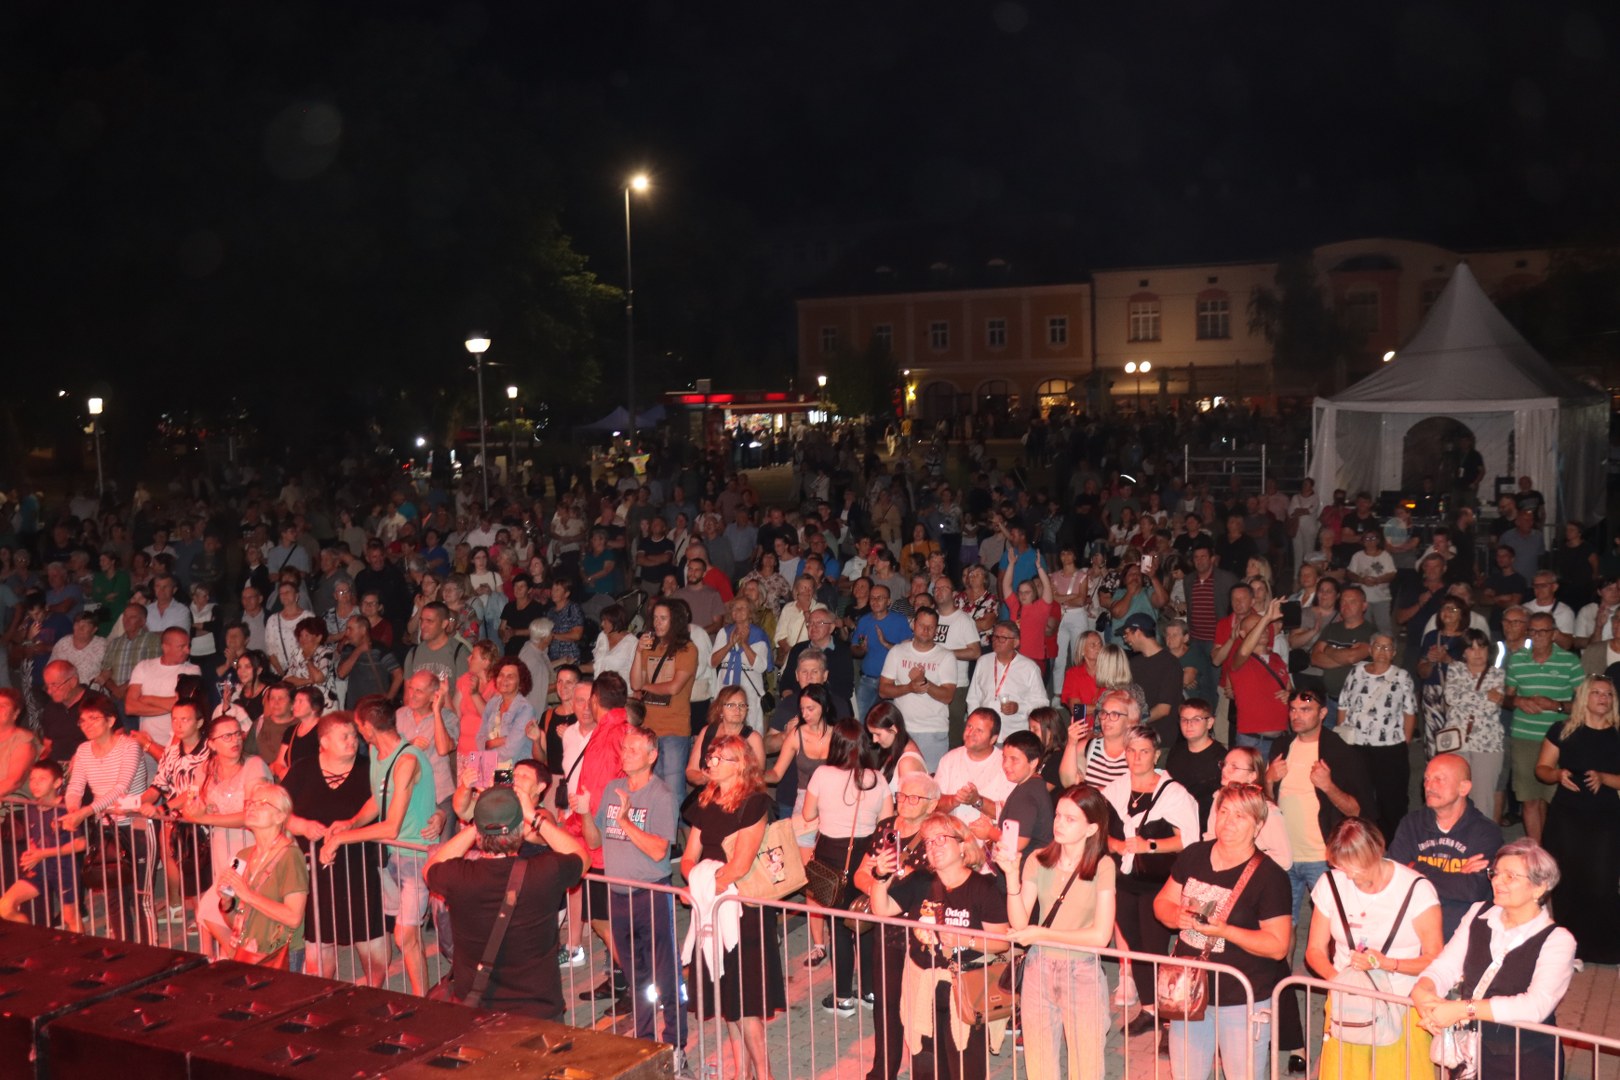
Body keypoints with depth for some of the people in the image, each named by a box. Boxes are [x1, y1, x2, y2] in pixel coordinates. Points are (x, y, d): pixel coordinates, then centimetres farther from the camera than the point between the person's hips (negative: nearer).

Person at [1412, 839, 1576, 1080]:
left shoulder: (1557, 940, -12)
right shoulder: (1478, 914, 3)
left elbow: (1536, 1006, -25)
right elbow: (1444, 967, -1)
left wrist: (1463, 1009, -29)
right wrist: (1421, 992, -23)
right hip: (1473, 1053, 4)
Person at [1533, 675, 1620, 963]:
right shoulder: (1563, 731, 2)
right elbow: (1542, 769, 4)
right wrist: (1558, 774, -16)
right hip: (1566, 817, 0)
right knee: (1567, 880, 3)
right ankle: (1568, 946, 16)